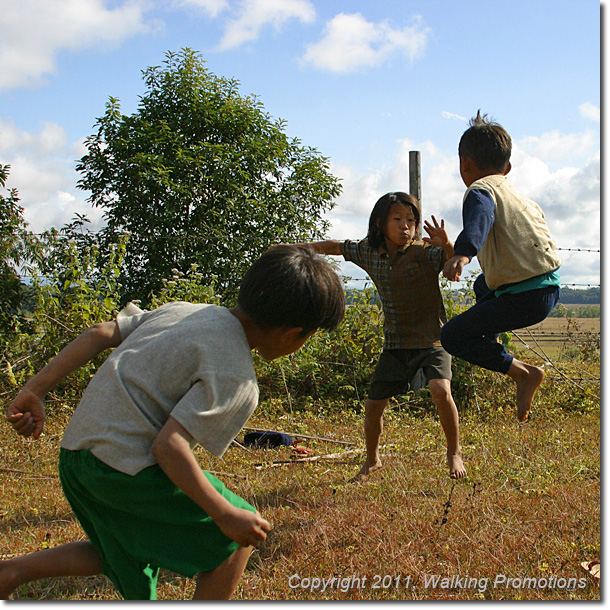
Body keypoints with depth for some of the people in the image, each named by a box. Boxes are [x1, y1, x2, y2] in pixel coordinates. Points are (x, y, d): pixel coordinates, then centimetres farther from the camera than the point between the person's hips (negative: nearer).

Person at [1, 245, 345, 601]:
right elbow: (168, 444, -23)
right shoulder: (235, 378, -14)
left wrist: (35, 391, 10)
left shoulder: (186, 312, 9)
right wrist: (225, 515, -14)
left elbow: (99, 334, 7)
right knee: (239, 535, 5)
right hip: (125, 467, -9)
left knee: (130, 559, 28)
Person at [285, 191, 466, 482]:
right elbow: (337, 246, 18)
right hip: (395, 344, 4)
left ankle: (454, 453, -1)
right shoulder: (369, 253, 0)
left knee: (440, 390, -27)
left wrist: (446, 244, -50)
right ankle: (372, 460, 30)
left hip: (432, 340, -4)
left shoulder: (424, 252, -14)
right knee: (373, 405, 3)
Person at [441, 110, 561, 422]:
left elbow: (479, 221, -33)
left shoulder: (480, 190, -9)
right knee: (484, 284, 37)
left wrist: (462, 253, -51)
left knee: (453, 336, -5)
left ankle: (524, 373, -8)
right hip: (550, 287, 10)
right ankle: (493, 344, 32)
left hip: (526, 298, -9)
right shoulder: (517, 195, 19)